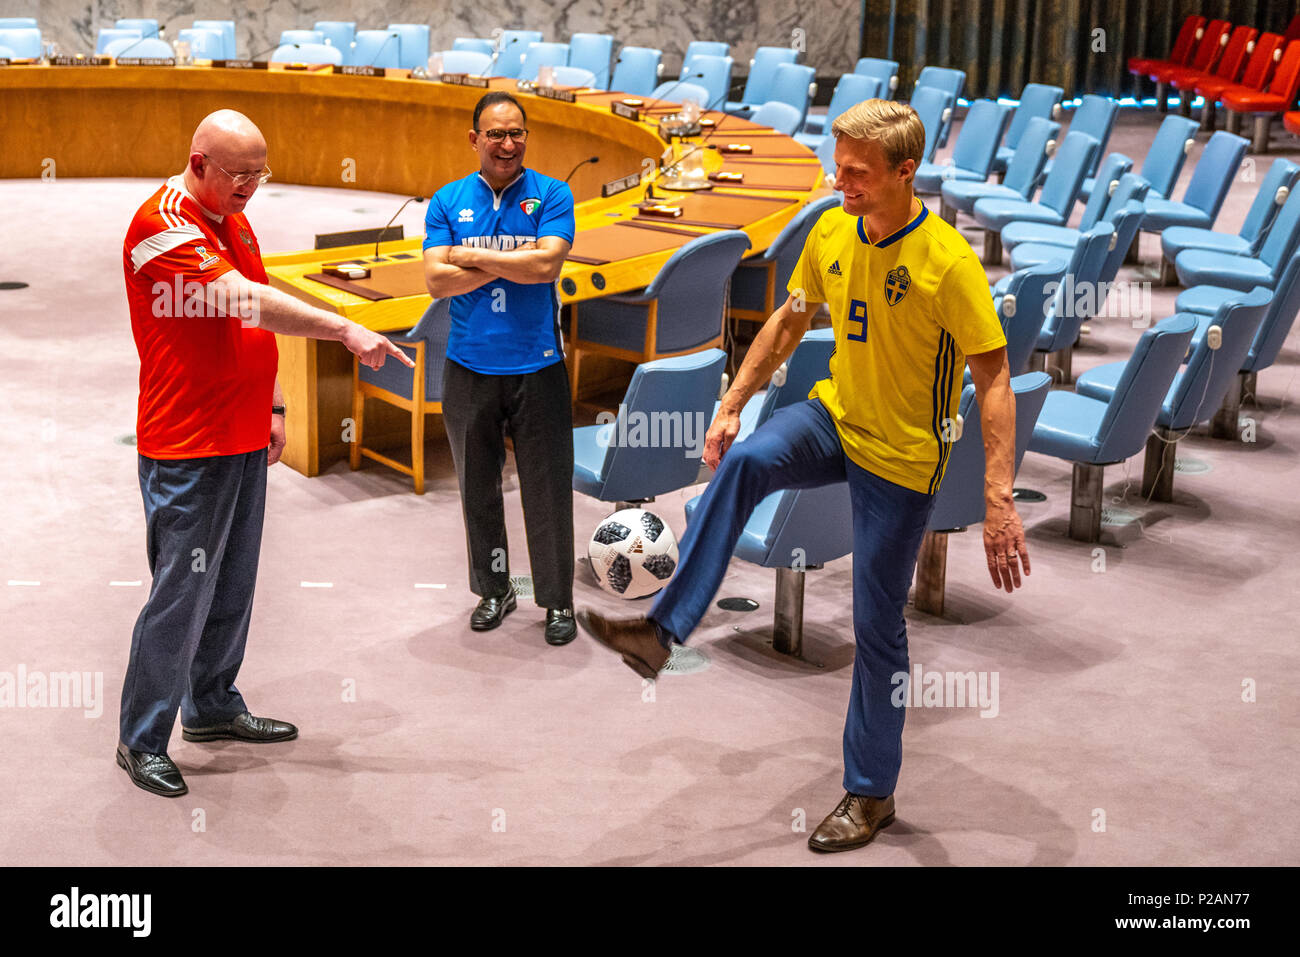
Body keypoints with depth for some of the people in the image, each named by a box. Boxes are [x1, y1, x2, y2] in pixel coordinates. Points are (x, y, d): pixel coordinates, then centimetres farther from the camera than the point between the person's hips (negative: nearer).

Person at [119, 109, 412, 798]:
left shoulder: (234, 220, 14)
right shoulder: (164, 225, -17)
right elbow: (246, 301, -28)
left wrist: (272, 406, 19)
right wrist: (346, 330, -31)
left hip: (243, 440, 9)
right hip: (187, 449, -9)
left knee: (233, 585, 16)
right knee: (182, 594, -5)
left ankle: (213, 706, 30)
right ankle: (141, 740, 7)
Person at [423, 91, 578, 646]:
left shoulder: (551, 195, 0)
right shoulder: (447, 201, 4)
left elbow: (546, 265, -15)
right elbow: (436, 280, -7)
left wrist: (472, 255, -9)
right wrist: (515, 260, -12)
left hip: (538, 369, -2)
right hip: (468, 369, 2)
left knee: (548, 490, 2)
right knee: (478, 487, 13)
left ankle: (558, 600, 16)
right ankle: (494, 590, 28)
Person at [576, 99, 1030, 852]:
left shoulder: (948, 261, -22)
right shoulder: (830, 231, -3)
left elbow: (994, 377, -20)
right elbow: (791, 319, 12)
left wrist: (999, 499, -24)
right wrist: (733, 404, 11)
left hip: (903, 458, -5)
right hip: (835, 420, 5)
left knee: (878, 628, 2)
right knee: (744, 461, -27)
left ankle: (871, 794, 19)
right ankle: (661, 632, -26)